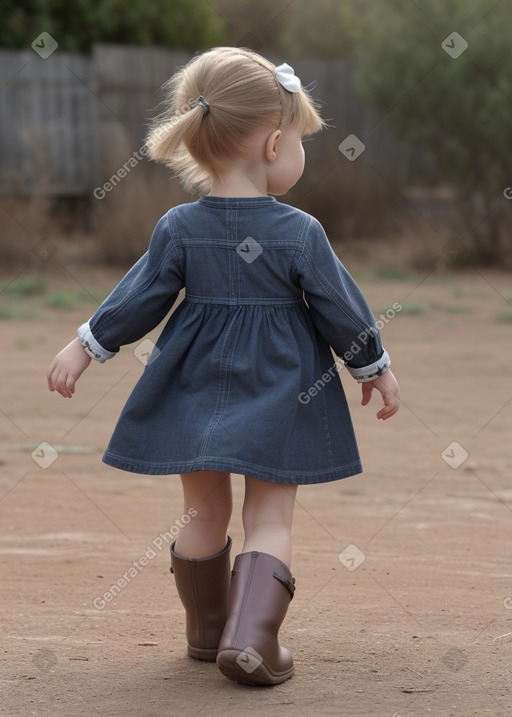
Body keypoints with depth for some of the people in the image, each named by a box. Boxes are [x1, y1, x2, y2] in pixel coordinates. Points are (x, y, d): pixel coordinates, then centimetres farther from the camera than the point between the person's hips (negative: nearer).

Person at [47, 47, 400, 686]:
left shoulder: (179, 228, -7)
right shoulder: (301, 234, -13)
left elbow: (139, 299, -1)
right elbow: (341, 309, -5)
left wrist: (86, 347, 12)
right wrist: (375, 368, 10)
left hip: (197, 388, 3)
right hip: (280, 393, -3)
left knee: (206, 512, 17)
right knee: (270, 519, 3)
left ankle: (207, 629, 29)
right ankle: (250, 636, -13)